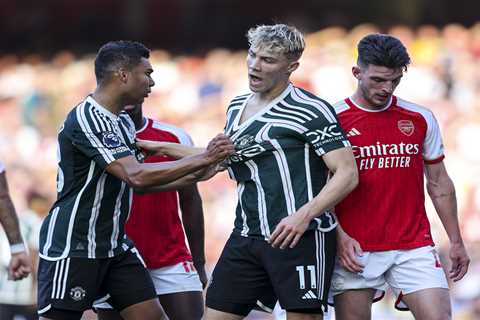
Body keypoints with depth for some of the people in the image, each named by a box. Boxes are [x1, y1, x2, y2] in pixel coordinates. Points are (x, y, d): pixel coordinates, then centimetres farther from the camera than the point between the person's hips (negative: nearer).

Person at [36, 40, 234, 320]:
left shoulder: (123, 122, 11)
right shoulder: (87, 119, -19)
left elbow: (140, 183, 20)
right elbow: (136, 176, -28)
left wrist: (193, 175, 8)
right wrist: (203, 158, -24)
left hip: (115, 245, 9)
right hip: (72, 247, -9)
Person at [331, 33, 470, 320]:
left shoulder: (421, 119, 7)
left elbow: (439, 184, 15)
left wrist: (456, 241, 13)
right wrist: (339, 237, -12)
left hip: (413, 247, 2)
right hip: (355, 250, -2)